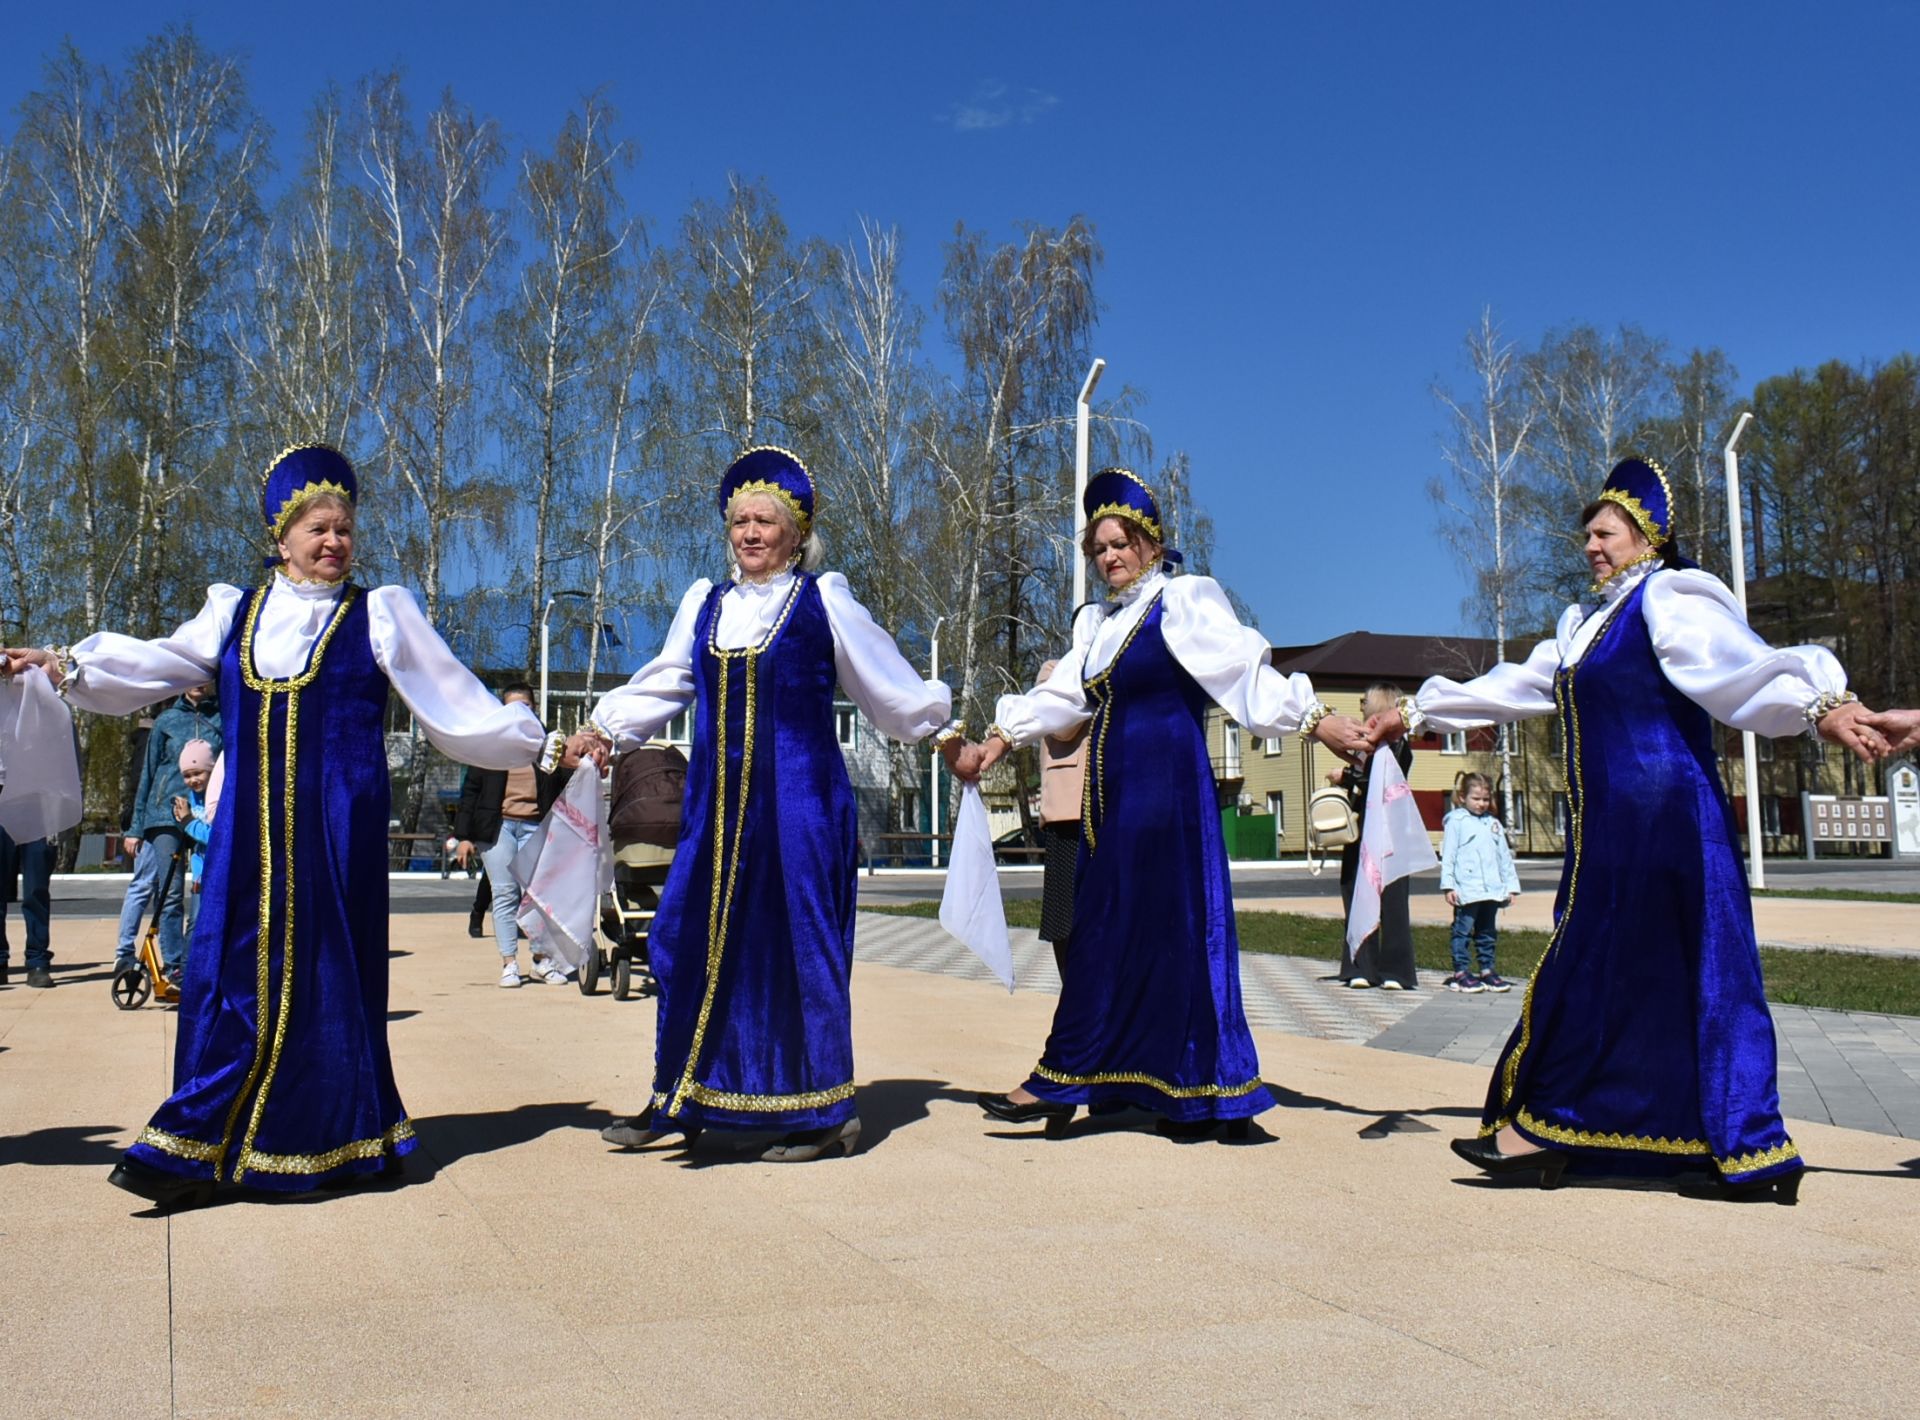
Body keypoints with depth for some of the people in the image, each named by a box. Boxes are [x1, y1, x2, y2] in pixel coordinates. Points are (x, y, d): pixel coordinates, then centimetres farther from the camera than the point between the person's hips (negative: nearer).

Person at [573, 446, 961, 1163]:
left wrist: (942, 732, 9)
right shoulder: (704, 605, 13)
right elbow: (661, 684, 17)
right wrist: (605, 729, 7)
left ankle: (822, 1110, 10)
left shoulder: (823, 600, 2)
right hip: (717, 803, 5)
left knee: (797, 940, -1)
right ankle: (680, 1098, 19)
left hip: (798, 799, -4)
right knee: (690, 938, 5)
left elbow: (886, 681, 8)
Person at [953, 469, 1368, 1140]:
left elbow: (1246, 673, -10)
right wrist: (998, 741, 14)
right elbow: (1061, 696, 19)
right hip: (1113, 789, 9)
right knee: (1106, 930, 6)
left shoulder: (1185, 601, -4)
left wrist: (1317, 720, -18)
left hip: (1166, 784, -8)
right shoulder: (1098, 623, 18)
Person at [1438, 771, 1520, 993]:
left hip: (1492, 889, 6)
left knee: (1487, 932, 12)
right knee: (1463, 930, -4)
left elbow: (1505, 856, 20)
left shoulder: (1494, 824, 17)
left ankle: (1487, 970, 18)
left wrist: (1511, 885, 16)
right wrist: (1448, 885, -11)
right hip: (1466, 889, -6)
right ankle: (1461, 972, -2)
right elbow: (1448, 855, -4)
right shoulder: (1456, 821, 0)